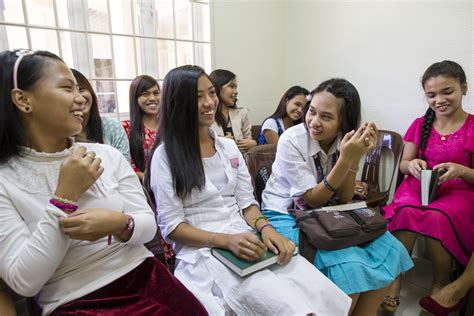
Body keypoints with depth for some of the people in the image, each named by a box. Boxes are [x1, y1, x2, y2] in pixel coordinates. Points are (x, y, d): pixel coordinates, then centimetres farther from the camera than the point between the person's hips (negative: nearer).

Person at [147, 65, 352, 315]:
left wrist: (265, 228, -13)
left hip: (244, 238, 5)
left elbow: (246, 203, 8)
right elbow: (171, 226, -7)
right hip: (202, 251, -4)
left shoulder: (229, 147, 11)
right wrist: (226, 240, -20)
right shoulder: (165, 155, -5)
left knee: (321, 292, -17)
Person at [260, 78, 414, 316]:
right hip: (286, 216, -5)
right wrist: (345, 159, -29)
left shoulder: (344, 140, -6)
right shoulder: (291, 140, -20)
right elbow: (312, 200, -18)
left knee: (389, 250, -8)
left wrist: (355, 158, -20)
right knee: (348, 266, -25)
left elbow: (344, 199, -5)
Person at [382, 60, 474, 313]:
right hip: (418, 186, 2)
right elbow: (403, 164, 9)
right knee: (407, 211, -33)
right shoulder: (420, 125, 7)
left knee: (437, 217, -35)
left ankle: (441, 285, -10)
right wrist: (411, 164, -14)